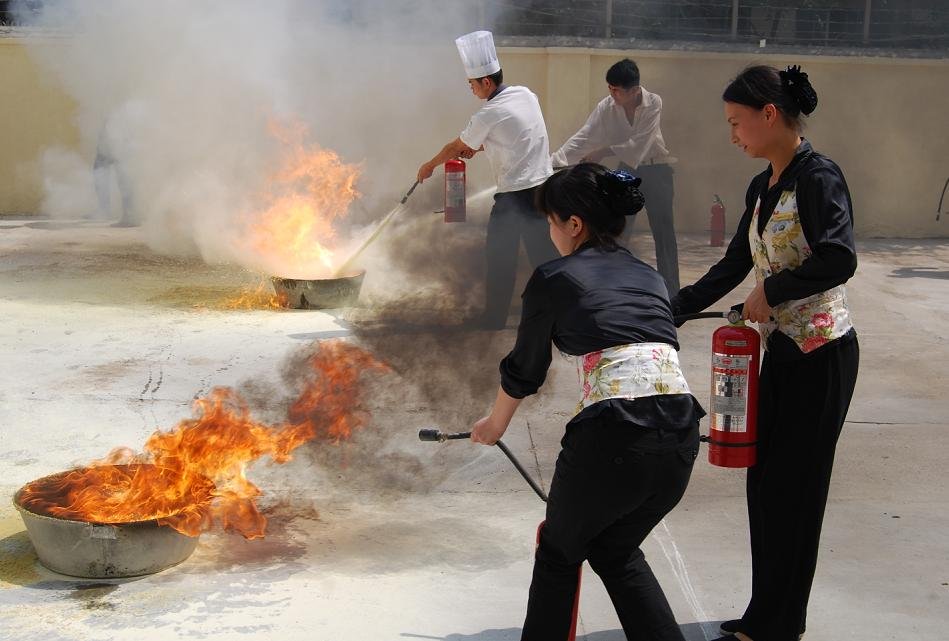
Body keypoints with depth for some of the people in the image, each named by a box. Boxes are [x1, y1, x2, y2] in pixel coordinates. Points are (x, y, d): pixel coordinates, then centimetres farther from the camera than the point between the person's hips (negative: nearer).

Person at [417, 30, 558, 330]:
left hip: (514, 193, -7)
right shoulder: (526, 95, 6)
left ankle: (494, 318, 15)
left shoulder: (489, 114, -14)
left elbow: (455, 147, 0)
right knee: (543, 252, 12)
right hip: (543, 186, 7)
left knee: (500, 257, 6)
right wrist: (479, 146, 16)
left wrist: (429, 166, 16)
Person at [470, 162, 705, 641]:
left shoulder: (553, 279, 5)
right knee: (617, 551, 28)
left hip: (613, 433, -5)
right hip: (681, 432, 6)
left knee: (559, 552, 22)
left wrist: (496, 423, 35)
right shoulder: (648, 275, 20)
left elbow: (524, 370, 15)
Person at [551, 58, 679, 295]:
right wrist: (554, 161, -33)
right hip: (627, 168, 4)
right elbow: (583, 138, -21)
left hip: (656, 169, -3)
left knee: (663, 230, -1)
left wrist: (603, 151, -26)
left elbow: (638, 144, -27)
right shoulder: (606, 107, -14)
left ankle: (671, 291, 7)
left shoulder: (653, 103, -22)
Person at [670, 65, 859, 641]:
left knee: (792, 488, 1)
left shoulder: (817, 177, -15)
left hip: (820, 354, -9)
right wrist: (671, 311, 14)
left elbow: (839, 259, -29)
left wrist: (770, 291, -18)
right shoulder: (762, 188, 11)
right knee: (766, 482, 13)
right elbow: (734, 266, 17)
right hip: (780, 351, 9)